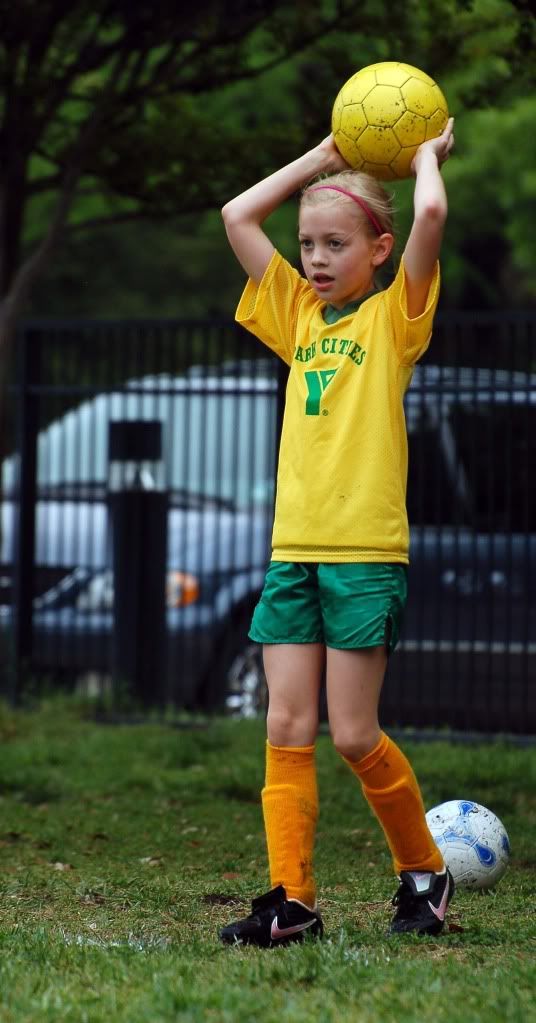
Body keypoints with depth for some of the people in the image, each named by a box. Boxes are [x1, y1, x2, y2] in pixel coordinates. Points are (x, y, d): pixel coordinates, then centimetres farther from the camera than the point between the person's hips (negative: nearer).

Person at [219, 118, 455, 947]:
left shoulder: (394, 317, 1)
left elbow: (432, 213, -16)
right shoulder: (299, 314, 15)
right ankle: (292, 899, 0)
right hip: (293, 549, 5)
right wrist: (322, 158, 17)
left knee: (355, 736, -3)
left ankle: (424, 871, 16)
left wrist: (427, 155, 3)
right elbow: (237, 215, 15)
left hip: (366, 551, -5)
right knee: (286, 730, -1)